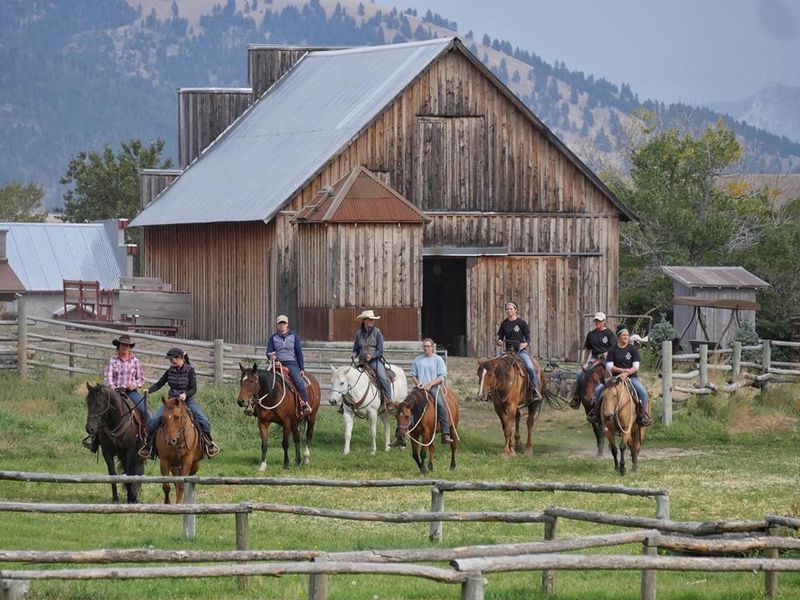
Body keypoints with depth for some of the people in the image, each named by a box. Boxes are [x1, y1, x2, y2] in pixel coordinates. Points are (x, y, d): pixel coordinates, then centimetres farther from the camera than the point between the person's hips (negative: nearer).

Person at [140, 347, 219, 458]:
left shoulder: (190, 370, -9)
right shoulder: (170, 371, 2)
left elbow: (194, 389, -11)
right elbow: (159, 384, 4)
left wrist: (185, 394, -31)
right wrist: (149, 390, -13)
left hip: (188, 400, -3)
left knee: (204, 420, -18)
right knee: (153, 420, -13)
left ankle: (208, 442, 5)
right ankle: (149, 444, 4)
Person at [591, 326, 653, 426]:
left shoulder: (633, 349, 1)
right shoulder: (612, 350, 4)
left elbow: (636, 367, -6)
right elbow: (609, 366, -3)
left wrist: (626, 373, -22)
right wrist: (623, 370, -16)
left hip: (631, 377, -1)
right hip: (615, 377, 1)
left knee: (643, 392, -27)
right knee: (598, 390, -17)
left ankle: (643, 414, -12)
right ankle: (596, 412, 1)